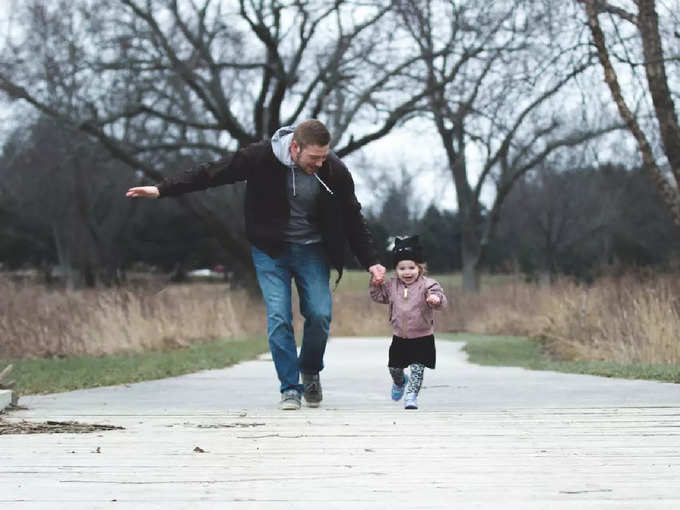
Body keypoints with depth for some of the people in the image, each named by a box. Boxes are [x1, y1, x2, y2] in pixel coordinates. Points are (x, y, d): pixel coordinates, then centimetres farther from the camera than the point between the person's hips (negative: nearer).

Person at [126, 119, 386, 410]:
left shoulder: (334, 172, -15)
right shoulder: (261, 158, -20)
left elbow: (353, 220, 0)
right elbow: (211, 173, -12)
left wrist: (371, 262, -1)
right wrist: (162, 189, -14)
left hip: (312, 251, 1)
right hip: (271, 250, -1)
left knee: (320, 315, -10)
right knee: (278, 318, -12)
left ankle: (310, 372, 18)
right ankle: (290, 389, -2)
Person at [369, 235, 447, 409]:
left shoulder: (427, 285, -12)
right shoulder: (392, 285, 3)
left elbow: (439, 298, -26)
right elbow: (379, 296, 16)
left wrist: (436, 299, -49)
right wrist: (376, 283, -1)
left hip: (422, 338, -4)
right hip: (399, 337, 5)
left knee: (417, 368, -9)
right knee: (394, 367, 15)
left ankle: (412, 395, 3)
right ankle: (399, 382, 47)